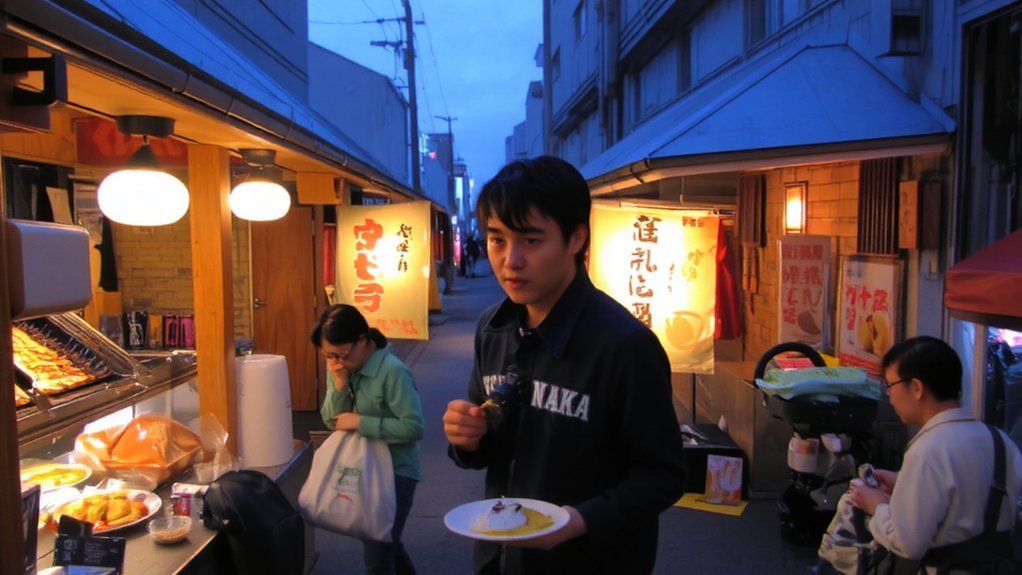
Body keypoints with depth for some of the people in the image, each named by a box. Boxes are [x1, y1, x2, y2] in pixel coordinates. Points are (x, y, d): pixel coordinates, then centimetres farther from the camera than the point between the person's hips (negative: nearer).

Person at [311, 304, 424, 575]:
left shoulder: (392, 372, -25)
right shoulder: (339, 367, -3)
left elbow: (414, 428, -27)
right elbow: (331, 420, -2)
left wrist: (360, 422, -25)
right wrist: (339, 384, -19)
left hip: (394, 471, -7)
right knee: (384, 542, 26)